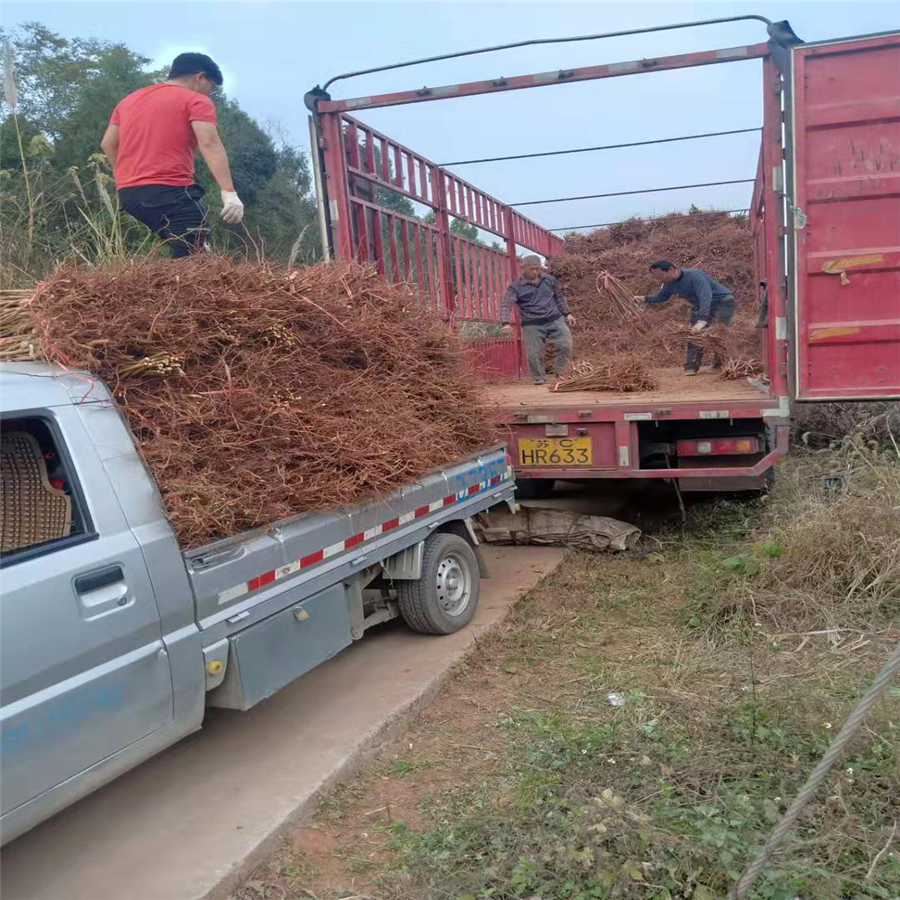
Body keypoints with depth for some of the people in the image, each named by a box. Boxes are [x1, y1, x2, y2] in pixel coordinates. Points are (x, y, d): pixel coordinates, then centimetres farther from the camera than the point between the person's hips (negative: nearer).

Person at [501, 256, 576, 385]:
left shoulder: (549, 280, 8)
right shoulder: (516, 287, -5)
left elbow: (559, 298, 21)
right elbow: (506, 306, -14)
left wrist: (567, 313, 18)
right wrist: (506, 323, -29)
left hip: (555, 320, 3)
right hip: (532, 325, -3)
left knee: (566, 345, -5)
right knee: (534, 354, -4)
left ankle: (560, 372, 15)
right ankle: (540, 379, 14)